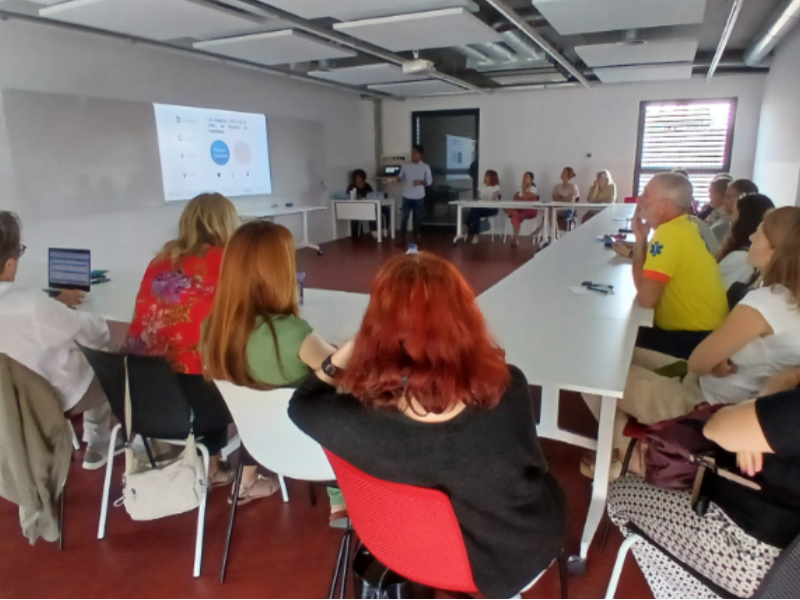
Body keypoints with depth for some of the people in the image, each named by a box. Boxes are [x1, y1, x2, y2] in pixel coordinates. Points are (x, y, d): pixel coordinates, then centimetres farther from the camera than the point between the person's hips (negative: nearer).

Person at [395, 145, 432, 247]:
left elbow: (429, 181, -1)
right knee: (404, 217, -1)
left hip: (419, 197, 0)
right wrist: (398, 178, -15)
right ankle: (401, 237, 5)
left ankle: (417, 234, 30)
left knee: (418, 217, 12)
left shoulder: (425, 167, -3)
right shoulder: (405, 166, 2)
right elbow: (400, 177, 8)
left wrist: (421, 182, -19)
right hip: (407, 196, 1)